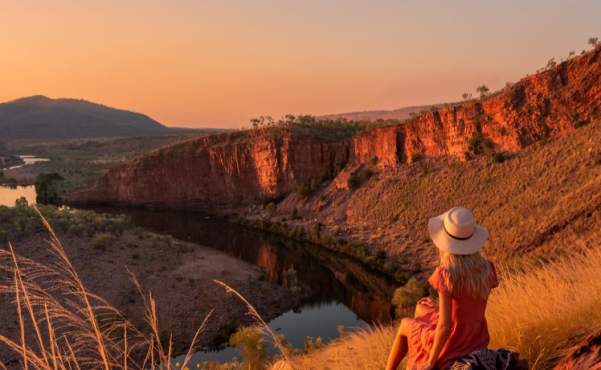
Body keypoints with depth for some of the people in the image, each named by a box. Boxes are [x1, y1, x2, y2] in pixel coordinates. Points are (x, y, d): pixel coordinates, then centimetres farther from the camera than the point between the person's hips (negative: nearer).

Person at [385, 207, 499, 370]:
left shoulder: (447, 275, -30)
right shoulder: (487, 268, -13)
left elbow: (445, 325, -28)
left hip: (449, 342, -5)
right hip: (476, 340, 5)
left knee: (405, 325, 27)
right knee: (420, 309, 31)